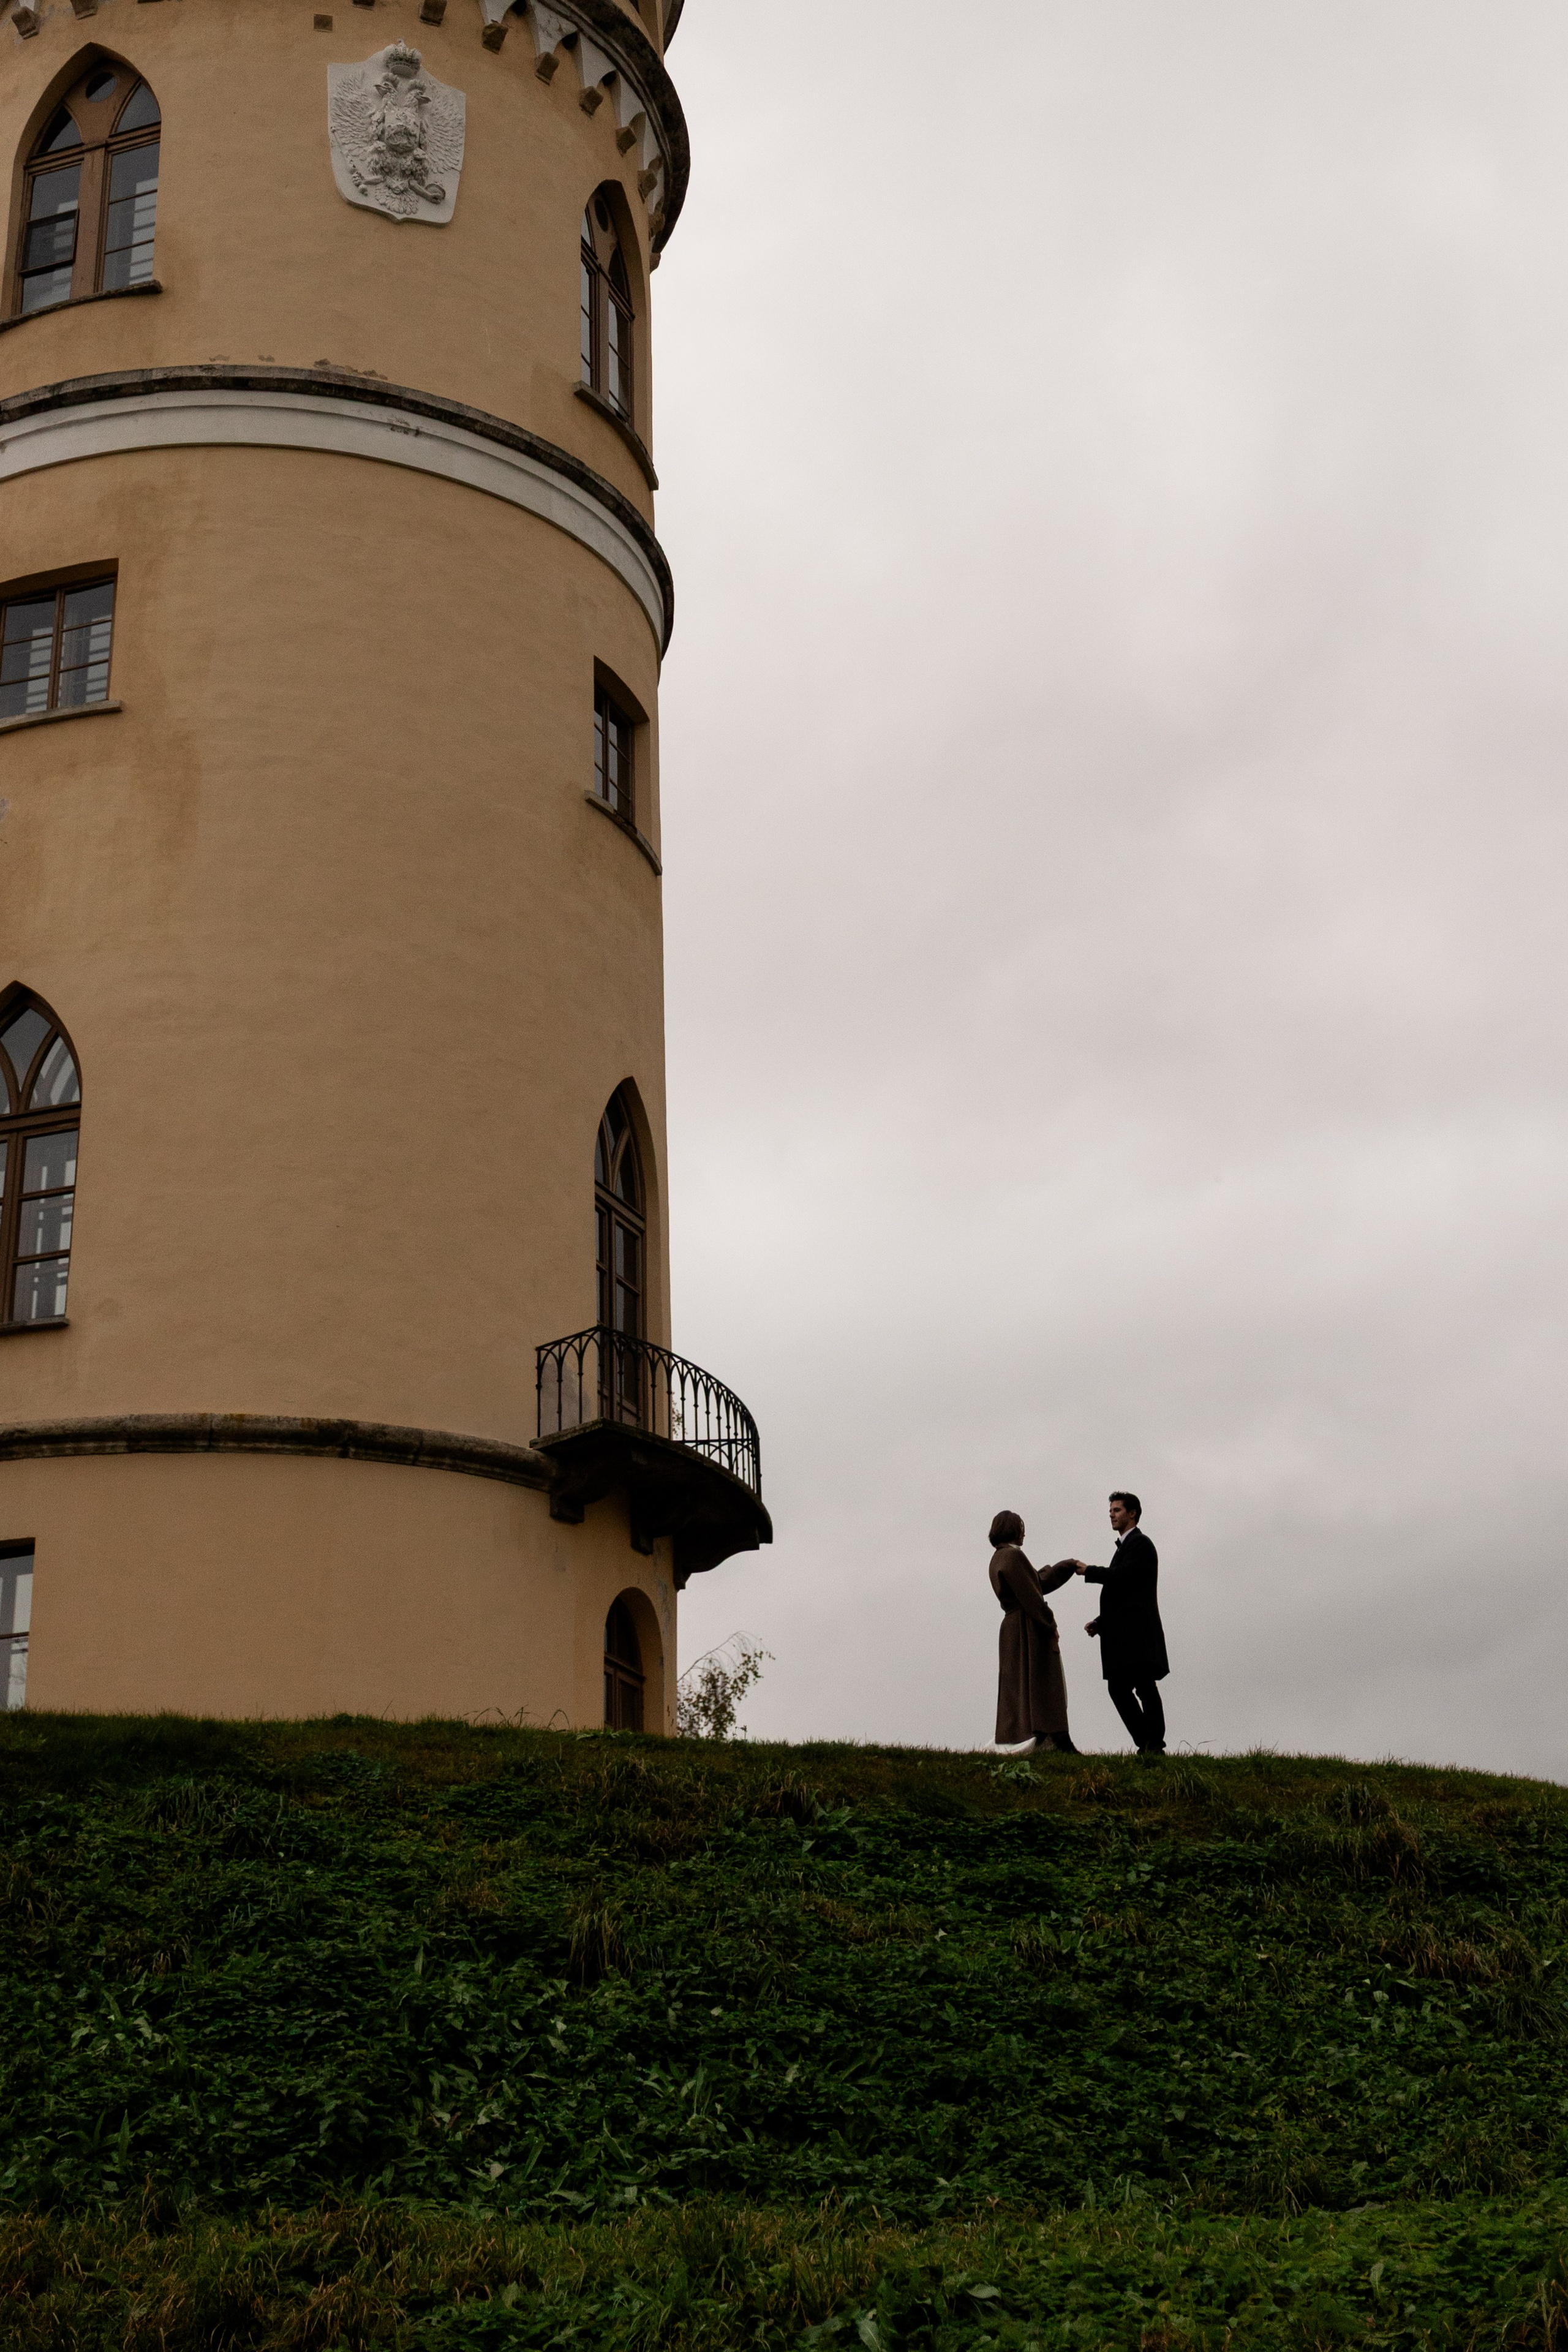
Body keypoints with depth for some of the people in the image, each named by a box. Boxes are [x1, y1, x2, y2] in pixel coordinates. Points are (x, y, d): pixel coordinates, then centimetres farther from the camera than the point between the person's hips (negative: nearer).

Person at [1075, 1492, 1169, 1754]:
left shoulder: (1140, 1543, -4)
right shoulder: (1124, 1546, 25)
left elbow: (1123, 1575, -20)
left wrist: (1088, 1572, -9)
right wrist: (1100, 1622, 15)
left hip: (1138, 1631, -10)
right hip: (1124, 1634, 10)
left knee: (1145, 1687, -9)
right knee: (1118, 1688, 5)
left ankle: (1155, 1745, -8)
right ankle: (1146, 1744, 8)